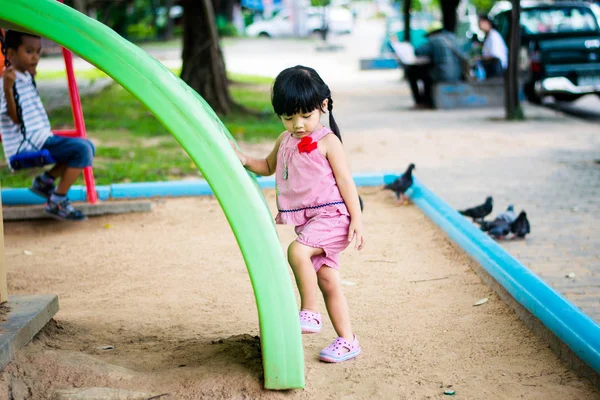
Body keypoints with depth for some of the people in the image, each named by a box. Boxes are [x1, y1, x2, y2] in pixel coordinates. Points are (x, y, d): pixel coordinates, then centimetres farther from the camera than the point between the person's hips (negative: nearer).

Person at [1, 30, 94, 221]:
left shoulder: (26, 77, 13)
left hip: (40, 138, 9)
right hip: (27, 146, -9)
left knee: (87, 146, 10)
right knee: (82, 149, -21)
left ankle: (45, 181, 11)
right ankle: (57, 202, -15)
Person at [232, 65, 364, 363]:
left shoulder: (327, 141, -9)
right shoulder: (285, 141, 11)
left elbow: (345, 180, -8)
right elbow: (268, 167, 26)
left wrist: (357, 219, -11)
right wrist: (244, 160, 7)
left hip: (331, 216, -7)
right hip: (308, 221, 7)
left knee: (297, 250, -29)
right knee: (327, 280, 9)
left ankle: (309, 313, -16)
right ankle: (347, 340, 17)